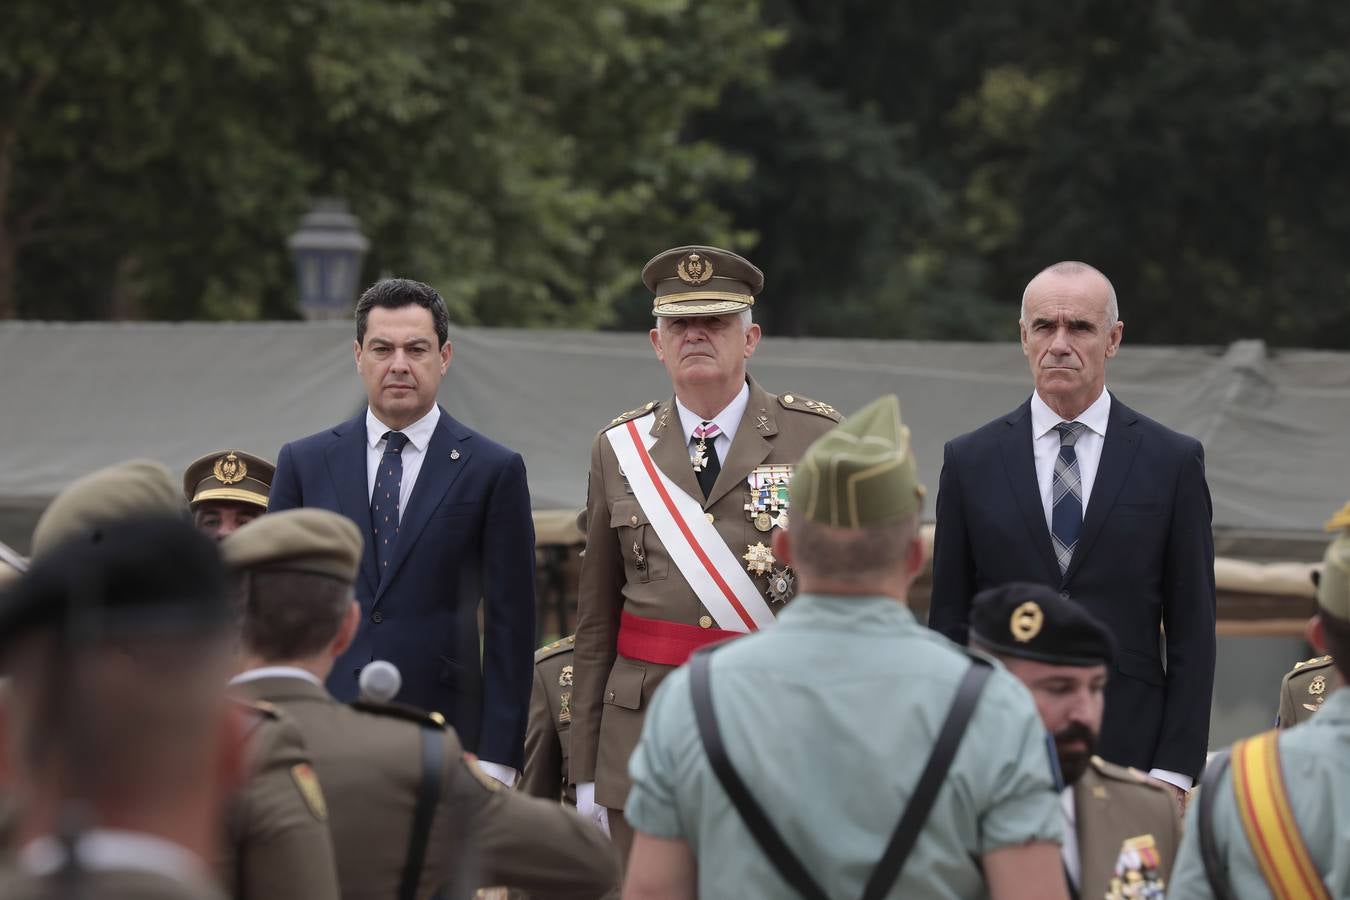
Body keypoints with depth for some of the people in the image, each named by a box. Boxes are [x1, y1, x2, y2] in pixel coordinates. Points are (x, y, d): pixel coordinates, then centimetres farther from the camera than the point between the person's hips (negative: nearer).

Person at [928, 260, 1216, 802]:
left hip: (1129, 754, -1)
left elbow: (1192, 632, 4)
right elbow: (948, 625, 9)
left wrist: (1174, 771, -3)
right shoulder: (970, 461, 8)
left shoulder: (1173, 461, 5)